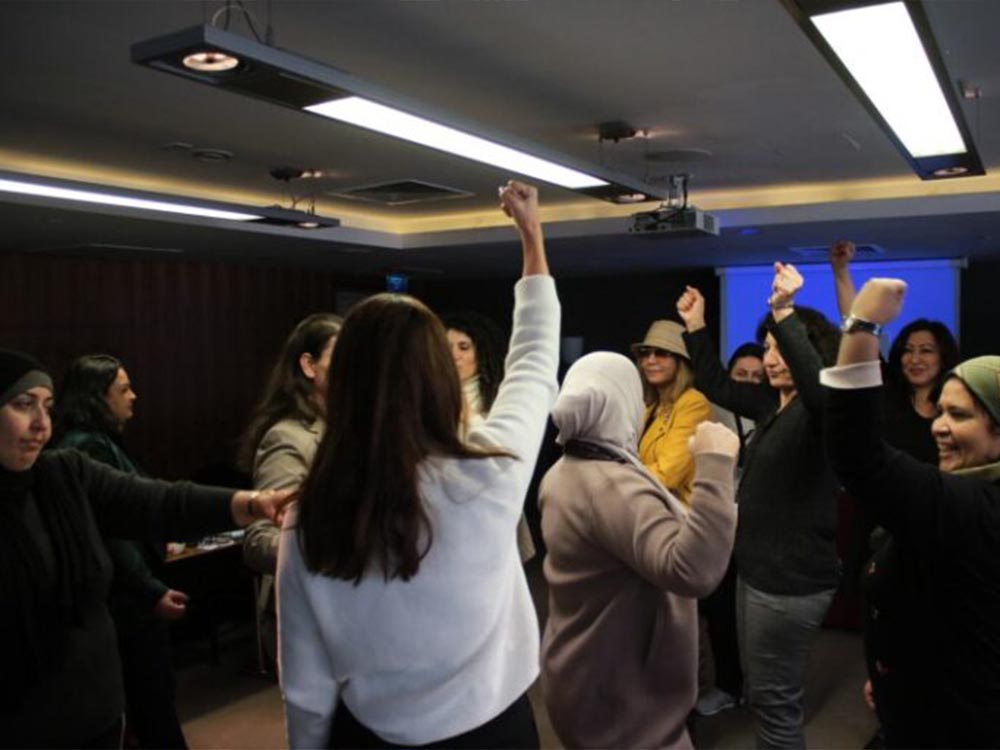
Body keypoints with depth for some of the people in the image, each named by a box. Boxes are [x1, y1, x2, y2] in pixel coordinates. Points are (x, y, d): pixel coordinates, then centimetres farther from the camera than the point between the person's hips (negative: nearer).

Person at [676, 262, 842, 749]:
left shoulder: (821, 410, -17)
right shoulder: (771, 403, 8)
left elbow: (818, 385, -41)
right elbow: (716, 386, 21)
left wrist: (784, 314, -47)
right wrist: (695, 326, 15)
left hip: (791, 579, -9)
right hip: (755, 567, 9)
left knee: (775, 702, 2)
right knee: (759, 692, 23)